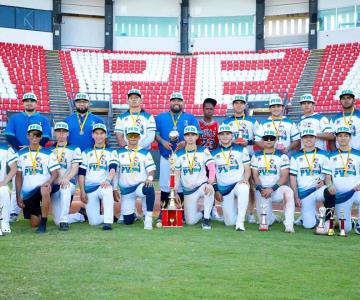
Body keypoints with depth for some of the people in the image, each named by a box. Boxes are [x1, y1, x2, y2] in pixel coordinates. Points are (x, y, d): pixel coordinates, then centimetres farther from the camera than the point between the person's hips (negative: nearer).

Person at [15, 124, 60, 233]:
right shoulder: (21, 154, 9)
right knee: (34, 223, -1)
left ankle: (43, 224, -26)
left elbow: (55, 173, -3)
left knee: (44, 190, -39)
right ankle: (39, 214, 36)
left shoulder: (48, 153, 3)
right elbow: (18, 176, 9)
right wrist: (18, 196, 3)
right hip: (27, 193, 3)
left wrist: (49, 182, -24)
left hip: (43, 187, -2)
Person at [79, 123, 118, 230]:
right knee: (94, 222, -8)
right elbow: (81, 173, 9)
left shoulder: (111, 152, 10)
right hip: (89, 189, 2)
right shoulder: (86, 153, 15)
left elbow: (113, 169, -8)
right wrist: (82, 191, -3)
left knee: (107, 190, -40)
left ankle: (108, 222, -36)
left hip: (104, 186, -2)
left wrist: (108, 180, -30)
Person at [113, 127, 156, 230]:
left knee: (149, 189, -40)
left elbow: (151, 169, -5)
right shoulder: (119, 153, 8)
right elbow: (115, 172, 10)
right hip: (125, 190, 2)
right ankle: (132, 214, 36)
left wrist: (150, 178, -28)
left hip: (140, 185, -2)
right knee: (127, 221, -1)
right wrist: (115, 189, 5)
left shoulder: (145, 153, 3)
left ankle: (148, 218, -28)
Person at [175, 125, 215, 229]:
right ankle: (202, 214, 28)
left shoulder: (203, 151, -1)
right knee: (190, 221, -7)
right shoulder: (179, 154, 4)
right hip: (188, 190, 2)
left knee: (209, 190, -39)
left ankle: (206, 219, -21)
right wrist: (175, 193, 3)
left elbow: (212, 168, -12)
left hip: (202, 185, -2)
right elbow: (177, 174, 8)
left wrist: (210, 183, -28)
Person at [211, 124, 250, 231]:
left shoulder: (241, 150, 7)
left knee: (244, 189, -41)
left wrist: (245, 179, -15)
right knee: (230, 222, -4)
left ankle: (240, 222, -36)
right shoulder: (214, 153, 11)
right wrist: (216, 191, 7)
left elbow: (247, 169, 6)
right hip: (223, 189, 2)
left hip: (239, 183, -2)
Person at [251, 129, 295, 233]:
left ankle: (289, 224, -36)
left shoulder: (282, 156, 3)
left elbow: (284, 176, -5)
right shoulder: (256, 156, 11)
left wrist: (272, 189, -18)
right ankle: (272, 218, 30)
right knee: (265, 222, -9)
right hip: (262, 191, 2)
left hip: (277, 189, -1)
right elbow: (255, 175, 5)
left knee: (287, 191, -37)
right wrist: (261, 189, -13)